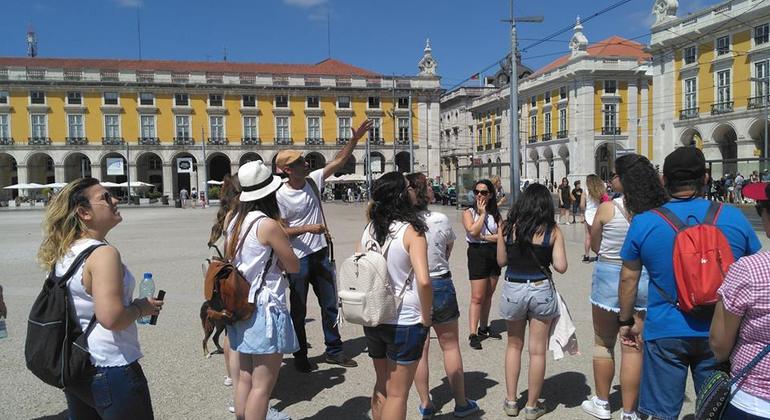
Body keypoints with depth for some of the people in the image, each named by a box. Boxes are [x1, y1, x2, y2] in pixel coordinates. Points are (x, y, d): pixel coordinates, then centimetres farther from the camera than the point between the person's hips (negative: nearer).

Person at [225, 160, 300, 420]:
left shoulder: (234, 222, 6)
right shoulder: (268, 224, -15)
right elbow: (294, 266, -8)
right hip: (265, 309, -8)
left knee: (245, 380, 18)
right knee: (262, 385, 0)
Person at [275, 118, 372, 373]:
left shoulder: (313, 180, -1)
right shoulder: (281, 196, -16)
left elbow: (339, 161, 2)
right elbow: (282, 231, -14)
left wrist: (355, 139, -4)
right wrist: (308, 228, -24)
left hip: (321, 254, 6)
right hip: (298, 259, -6)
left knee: (330, 305, 14)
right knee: (298, 311, 9)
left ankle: (333, 351, 29)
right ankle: (300, 356, 25)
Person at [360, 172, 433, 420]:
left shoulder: (370, 228, 1)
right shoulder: (411, 230, -16)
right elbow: (423, 281, -26)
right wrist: (426, 317, -13)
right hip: (405, 322, -6)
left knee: (382, 386, 23)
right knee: (397, 393, 8)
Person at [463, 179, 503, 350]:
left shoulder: (495, 214, 8)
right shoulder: (469, 213, -3)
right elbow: (473, 231, -20)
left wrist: (484, 237, -13)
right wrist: (482, 213, -13)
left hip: (494, 253, 5)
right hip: (477, 254, -5)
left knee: (488, 295, 14)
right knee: (477, 297, -7)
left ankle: (484, 328, 27)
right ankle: (473, 334, -5)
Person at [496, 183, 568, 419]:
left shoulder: (508, 227, -4)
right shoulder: (552, 231, -7)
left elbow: (501, 260, 3)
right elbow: (561, 267, -9)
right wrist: (545, 256, 9)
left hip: (513, 289, 2)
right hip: (541, 290, -1)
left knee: (514, 345, 20)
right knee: (537, 350, 10)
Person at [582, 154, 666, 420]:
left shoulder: (607, 208, -13)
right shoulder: (657, 210, -6)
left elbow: (595, 246, -2)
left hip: (609, 277, -3)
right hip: (644, 280, 3)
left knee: (603, 343, 16)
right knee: (633, 348, 10)